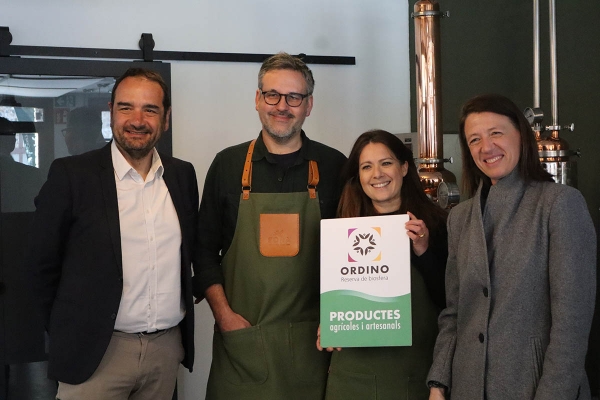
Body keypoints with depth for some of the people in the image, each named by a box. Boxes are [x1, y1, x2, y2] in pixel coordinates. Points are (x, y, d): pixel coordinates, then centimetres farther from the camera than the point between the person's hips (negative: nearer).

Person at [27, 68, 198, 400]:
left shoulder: (183, 174, 6)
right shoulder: (71, 174, -7)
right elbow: (44, 263, -2)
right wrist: (70, 333, 2)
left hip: (168, 346, 4)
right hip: (97, 353, -4)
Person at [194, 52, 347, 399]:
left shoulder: (334, 167, 2)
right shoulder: (228, 165, 4)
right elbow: (205, 249, 7)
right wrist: (223, 314, -3)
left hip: (311, 341, 0)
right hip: (241, 342, 1)